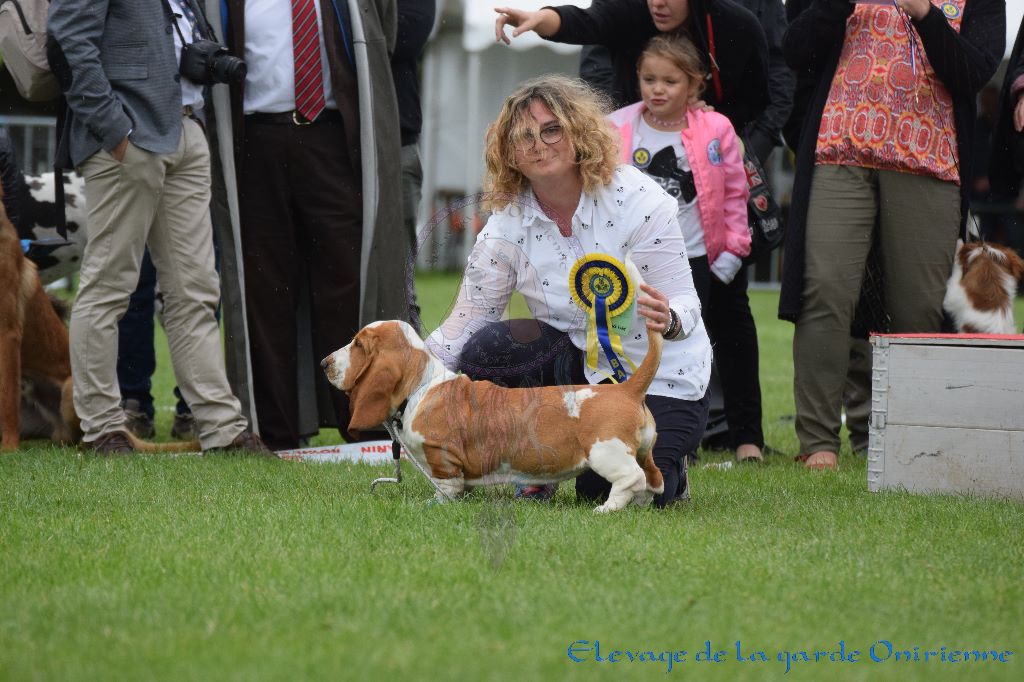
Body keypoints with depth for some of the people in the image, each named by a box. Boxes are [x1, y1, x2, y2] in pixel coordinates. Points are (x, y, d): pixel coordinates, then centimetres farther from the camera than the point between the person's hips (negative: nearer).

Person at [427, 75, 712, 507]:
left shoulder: (637, 199, -18)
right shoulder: (507, 225, -8)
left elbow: (684, 304, -17)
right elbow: (465, 323, -9)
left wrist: (669, 320, -42)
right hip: (580, 366, 3)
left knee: (614, 492, -22)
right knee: (486, 350, -25)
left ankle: (666, 468, 16)